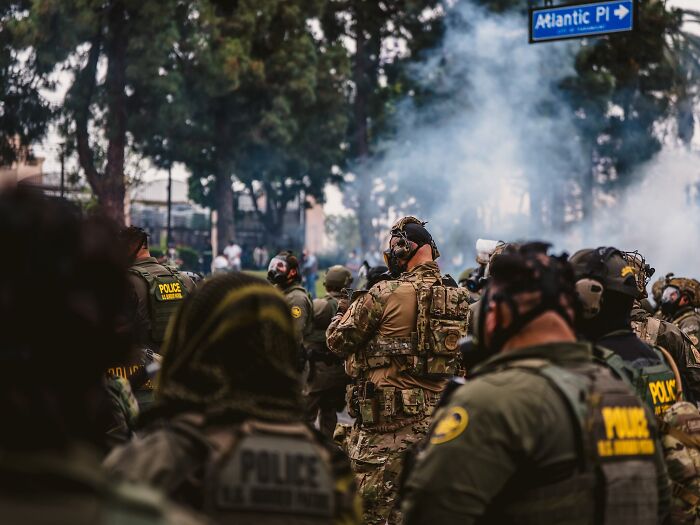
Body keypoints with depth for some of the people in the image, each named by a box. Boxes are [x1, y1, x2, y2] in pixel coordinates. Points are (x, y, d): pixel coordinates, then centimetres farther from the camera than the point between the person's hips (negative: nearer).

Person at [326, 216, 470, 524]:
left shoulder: (385, 294, -13)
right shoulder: (457, 299, 7)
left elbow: (338, 341, -4)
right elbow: (462, 359, 16)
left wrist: (343, 312, 15)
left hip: (386, 418, -7)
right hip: (436, 415, 7)